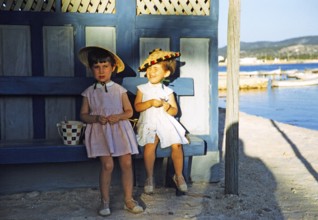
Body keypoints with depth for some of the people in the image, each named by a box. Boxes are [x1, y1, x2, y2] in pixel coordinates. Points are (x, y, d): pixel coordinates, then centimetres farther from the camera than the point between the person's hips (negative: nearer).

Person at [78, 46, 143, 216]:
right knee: (107, 165, -10)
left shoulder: (120, 90, 4)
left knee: (127, 163, -2)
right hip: (100, 132, -1)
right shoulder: (89, 92, 4)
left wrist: (119, 116, -14)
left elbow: (129, 111, 7)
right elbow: (83, 115, 6)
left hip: (120, 130, 1)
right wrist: (96, 118, -14)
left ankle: (128, 200, 13)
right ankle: (105, 202, 8)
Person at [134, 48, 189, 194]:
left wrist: (166, 106, -13)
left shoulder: (168, 91, 9)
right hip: (149, 123, -1)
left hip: (166, 122, 2)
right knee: (150, 145, -27)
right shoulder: (142, 89, 7)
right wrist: (151, 102, -16)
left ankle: (179, 175, 2)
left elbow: (175, 111, 8)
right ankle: (149, 178, -11)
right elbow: (137, 106, -2)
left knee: (177, 144, -18)